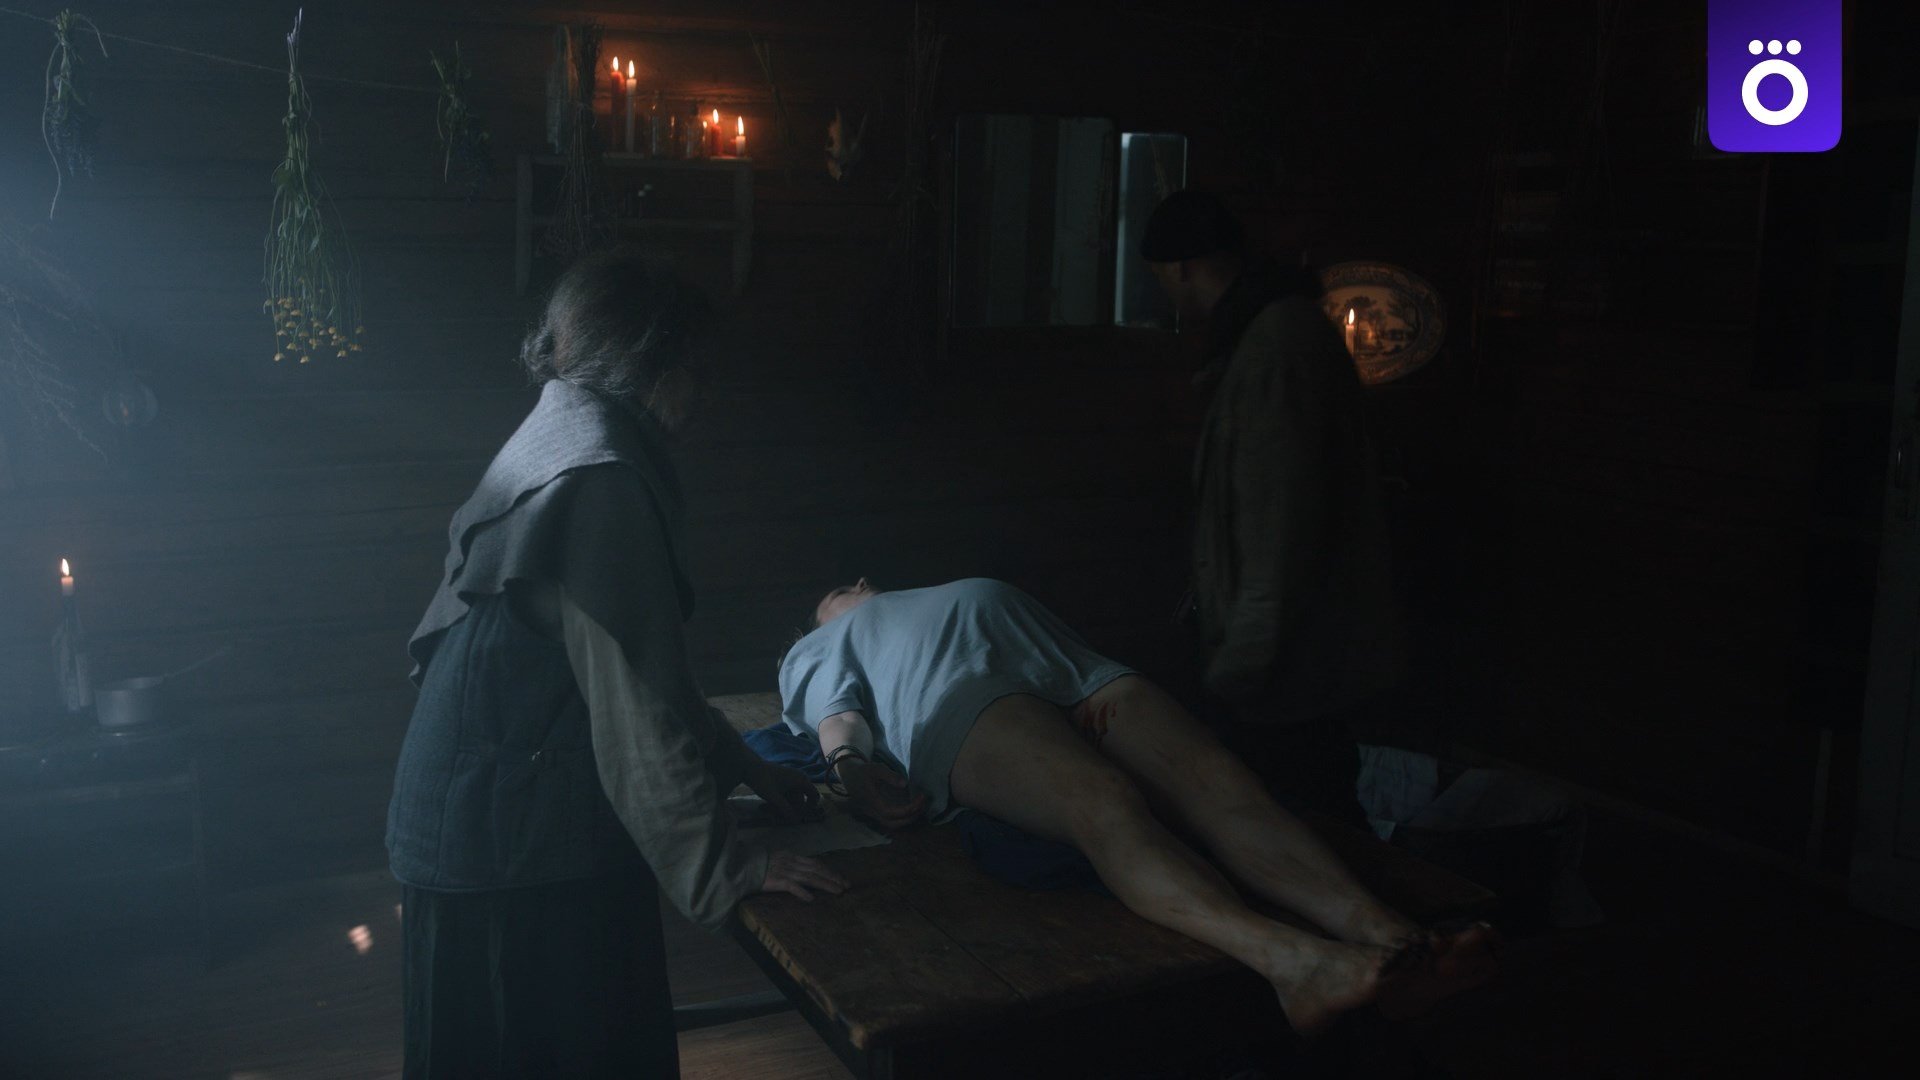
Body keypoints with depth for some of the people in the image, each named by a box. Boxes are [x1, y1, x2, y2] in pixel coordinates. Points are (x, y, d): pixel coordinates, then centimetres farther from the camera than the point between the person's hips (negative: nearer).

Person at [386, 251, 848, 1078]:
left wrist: (745, 767, 18)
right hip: (521, 845, -9)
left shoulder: (557, 443, 10)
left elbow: (634, 662, 17)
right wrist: (726, 866, -17)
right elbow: (634, 697, -23)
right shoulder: (599, 477, -21)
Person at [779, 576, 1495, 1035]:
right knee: (1107, 804, -36)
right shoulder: (824, 647, 38)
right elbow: (836, 713, 14)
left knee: (1222, 781, -28)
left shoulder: (988, 592, 48)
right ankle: (1288, 958, -60)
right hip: (962, 703, -4)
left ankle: (1384, 932, -50)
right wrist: (850, 761, -11)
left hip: (1079, 675, 5)